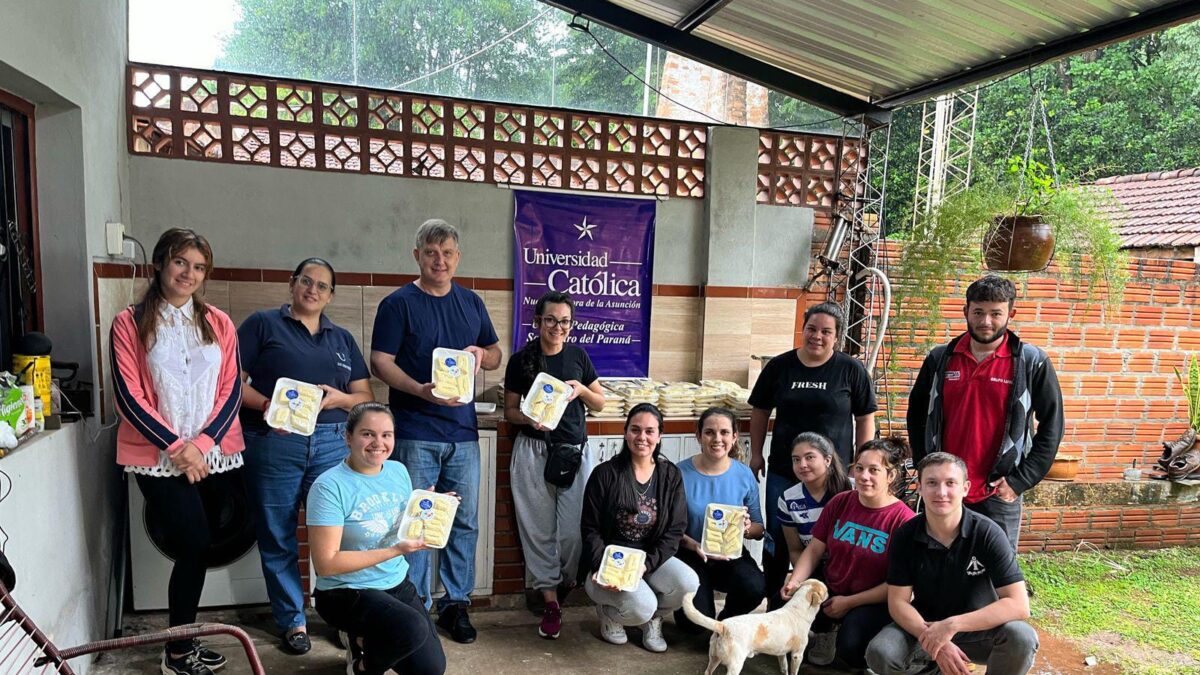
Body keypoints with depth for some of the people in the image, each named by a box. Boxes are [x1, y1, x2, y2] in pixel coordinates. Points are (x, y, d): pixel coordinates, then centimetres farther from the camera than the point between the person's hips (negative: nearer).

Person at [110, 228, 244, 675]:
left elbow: (232, 390, 3)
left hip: (216, 456, 3)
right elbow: (129, 396, -6)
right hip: (159, 459, -3)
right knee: (194, 547, -6)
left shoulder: (218, 323, 7)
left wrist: (203, 442, -10)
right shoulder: (129, 323, -1)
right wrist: (174, 446, -13)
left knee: (195, 549, 10)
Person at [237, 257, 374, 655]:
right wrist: (267, 405, -18)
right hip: (274, 443, -2)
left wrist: (339, 398, -7)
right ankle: (292, 621, 20)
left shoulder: (342, 339, 17)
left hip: (332, 444, 3)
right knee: (278, 538, 5)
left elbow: (366, 396, 14)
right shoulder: (263, 324, 6)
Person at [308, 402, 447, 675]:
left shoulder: (399, 471, 0)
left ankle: (369, 639, 30)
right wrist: (394, 551, -26)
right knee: (414, 629, -32)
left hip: (397, 582, 7)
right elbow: (326, 564, -23)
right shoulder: (330, 487, -20)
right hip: (346, 591, -7)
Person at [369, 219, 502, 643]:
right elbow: (380, 362, -8)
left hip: (463, 432, 5)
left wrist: (481, 353, -5)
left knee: (465, 523, 9)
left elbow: (496, 353, 19)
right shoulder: (398, 304, -2)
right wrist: (423, 390, -23)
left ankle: (456, 604, 23)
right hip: (415, 434, -4)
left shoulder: (472, 303, 12)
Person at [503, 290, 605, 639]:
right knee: (539, 528, 5)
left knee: (573, 529, -2)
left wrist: (582, 391, -7)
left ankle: (567, 583, 28)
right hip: (533, 451, -1)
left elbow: (600, 403, 13)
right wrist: (529, 419, -15)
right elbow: (509, 410, 5)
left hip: (573, 451, 1)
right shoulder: (521, 360, 0)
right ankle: (550, 600, 19)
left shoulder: (579, 356, 6)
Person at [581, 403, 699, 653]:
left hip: (653, 558, 3)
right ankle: (607, 611, 8)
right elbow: (590, 529, -4)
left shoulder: (671, 475, 1)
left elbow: (675, 530, -1)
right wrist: (604, 567, -20)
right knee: (642, 606, -30)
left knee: (688, 583, -27)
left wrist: (646, 564, -16)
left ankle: (653, 619, 7)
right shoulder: (605, 474, -7)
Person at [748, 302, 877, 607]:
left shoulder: (851, 370, -3)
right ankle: (774, 604, 24)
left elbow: (865, 418, 2)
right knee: (777, 538, 9)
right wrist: (756, 454, 7)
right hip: (782, 470, 2)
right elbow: (760, 411, 10)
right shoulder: (779, 366, 2)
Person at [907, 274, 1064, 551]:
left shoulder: (1032, 362, -2)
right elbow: (916, 415, 13)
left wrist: (1020, 481, -6)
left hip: (999, 495, -2)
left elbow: (1052, 425, 0)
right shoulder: (940, 359, 5)